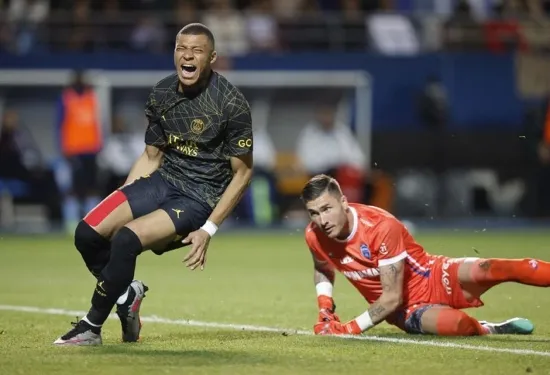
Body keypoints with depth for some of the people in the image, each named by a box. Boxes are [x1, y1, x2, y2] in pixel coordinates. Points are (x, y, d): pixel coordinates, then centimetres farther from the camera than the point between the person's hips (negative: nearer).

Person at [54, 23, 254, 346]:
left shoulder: (231, 103, -13)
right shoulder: (162, 94, 4)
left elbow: (243, 172, -8)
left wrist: (209, 229, -14)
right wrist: (120, 205, 8)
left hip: (200, 197, -6)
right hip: (164, 180, 6)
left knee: (126, 240, -27)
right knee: (88, 233, -12)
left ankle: (92, 327, -10)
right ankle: (126, 293, 15)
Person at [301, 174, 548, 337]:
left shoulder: (382, 227, -25)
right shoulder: (314, 236, -9)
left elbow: (392, 297, -23)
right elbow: (323, 271, 18)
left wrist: (351, 329, -25)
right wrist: (325, 307, -2)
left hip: (434, 279, -2)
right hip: (408, 311, 2)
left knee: (487, 270, -33)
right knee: (453, 324, -34)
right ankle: (492, 330, -3)